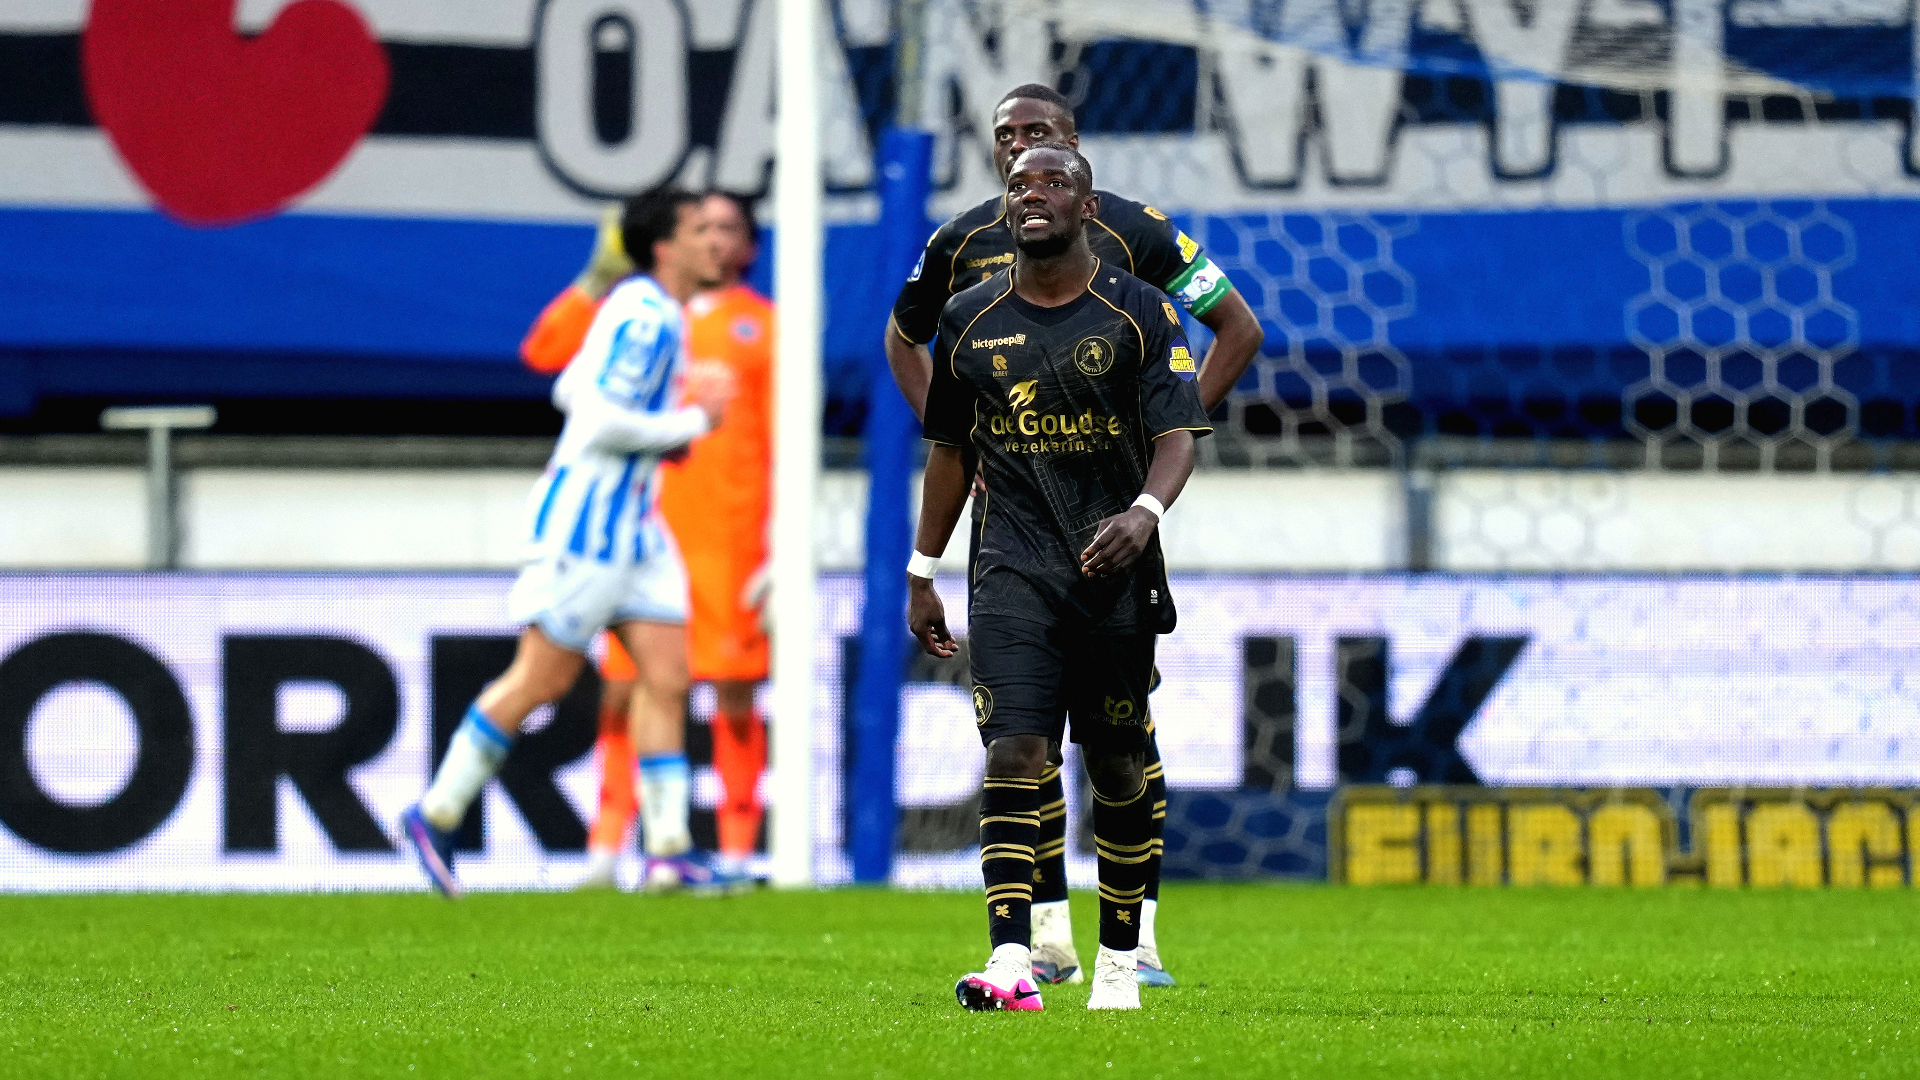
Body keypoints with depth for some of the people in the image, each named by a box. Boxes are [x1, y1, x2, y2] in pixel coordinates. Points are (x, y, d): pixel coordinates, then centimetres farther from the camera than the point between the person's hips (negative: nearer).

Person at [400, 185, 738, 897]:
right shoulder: (644, 319, -18)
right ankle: (436, 815, 7)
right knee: (542, 677, -3)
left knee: (667, 674, 2)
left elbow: (570, 390, 20)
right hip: (586, 523, -10)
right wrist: (690, 424, -13)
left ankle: (670, 848, 1)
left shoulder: (652, 314, 12)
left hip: (632, 525, 10)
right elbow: (603, 423, -25)